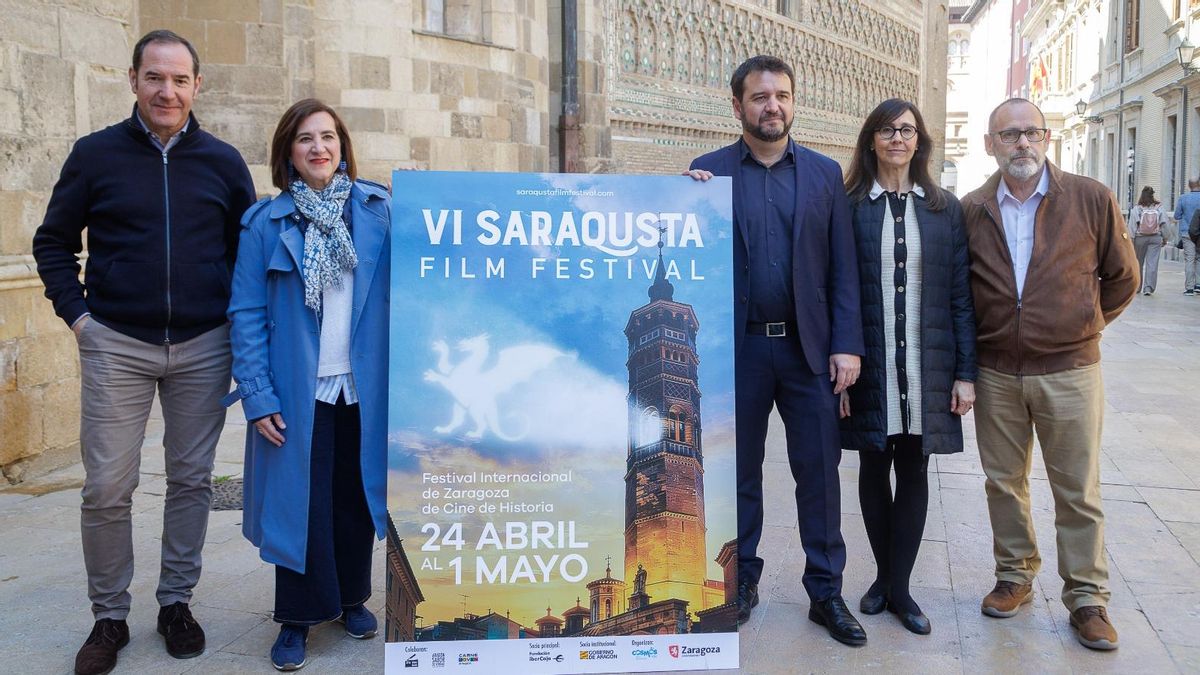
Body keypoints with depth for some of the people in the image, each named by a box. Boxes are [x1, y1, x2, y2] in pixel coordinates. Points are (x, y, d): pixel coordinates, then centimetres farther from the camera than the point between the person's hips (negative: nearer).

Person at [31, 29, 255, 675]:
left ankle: (176, 602, 24)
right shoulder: (94, 154, 2)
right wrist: (75, 311, -1)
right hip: (116, 345, -1)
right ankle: (109, 617, 17)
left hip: (202, 347, 1)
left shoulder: (223, 162, 5)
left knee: (191, 479, 8)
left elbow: (248, 249, 13)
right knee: (106, 488, 1)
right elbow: (53, 241, 9)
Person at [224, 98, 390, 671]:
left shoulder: (379, 210, 3)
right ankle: (298, 616, 20)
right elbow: (247, 314, -4)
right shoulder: (266, 223, 0)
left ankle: (352, 597, 32)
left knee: (357, 495, 12)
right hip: (299, 391, -1)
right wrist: (258, 396, -9)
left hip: (365, 386, 2)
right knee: (301, 501, 4)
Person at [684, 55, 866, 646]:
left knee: (819, 472, 5)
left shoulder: (825, 173, 7)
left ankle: (826, 592, 18)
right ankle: (742, 581, 26)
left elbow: (843, 266, 3)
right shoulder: (709, 172, 3)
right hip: (738, 347, 0)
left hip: (809, 347, 1)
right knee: (739, 471, 11)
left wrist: (847, 345, -4)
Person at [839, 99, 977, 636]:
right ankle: (886, 577, 25)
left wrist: (966, 371, -2)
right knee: (874, 470, 9)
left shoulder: (945, 208, 5)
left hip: (926, 366, 1)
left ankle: (898, 586, 16)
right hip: (868, 364, -1)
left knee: (913, 472, 6)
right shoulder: (850, 206, 0)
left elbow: (960, 294, 3)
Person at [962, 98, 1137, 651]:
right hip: (995, 373, 2)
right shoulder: (970, 211, 1)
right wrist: (967, 360, 8)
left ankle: (1086, 597, 17)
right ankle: (1015, 577, 29)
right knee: (1004, 482, 13)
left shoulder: (1091, 200, -4)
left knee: (1079, 491, 5)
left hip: (1069, 372, -2)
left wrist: (1084, 325, 8)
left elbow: (1122, 277, 7)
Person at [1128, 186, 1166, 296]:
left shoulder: (1136, 208, -5)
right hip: (1156, 238, 1)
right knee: (1152, 263, -2)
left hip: (1140, 237, -1)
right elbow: (1163, 224, 4)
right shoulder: (1159, 207, 1)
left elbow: (1132, 225, -7)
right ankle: (1149, 287, -12)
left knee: (1138, 262, 12)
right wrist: (1164, 238, 12)